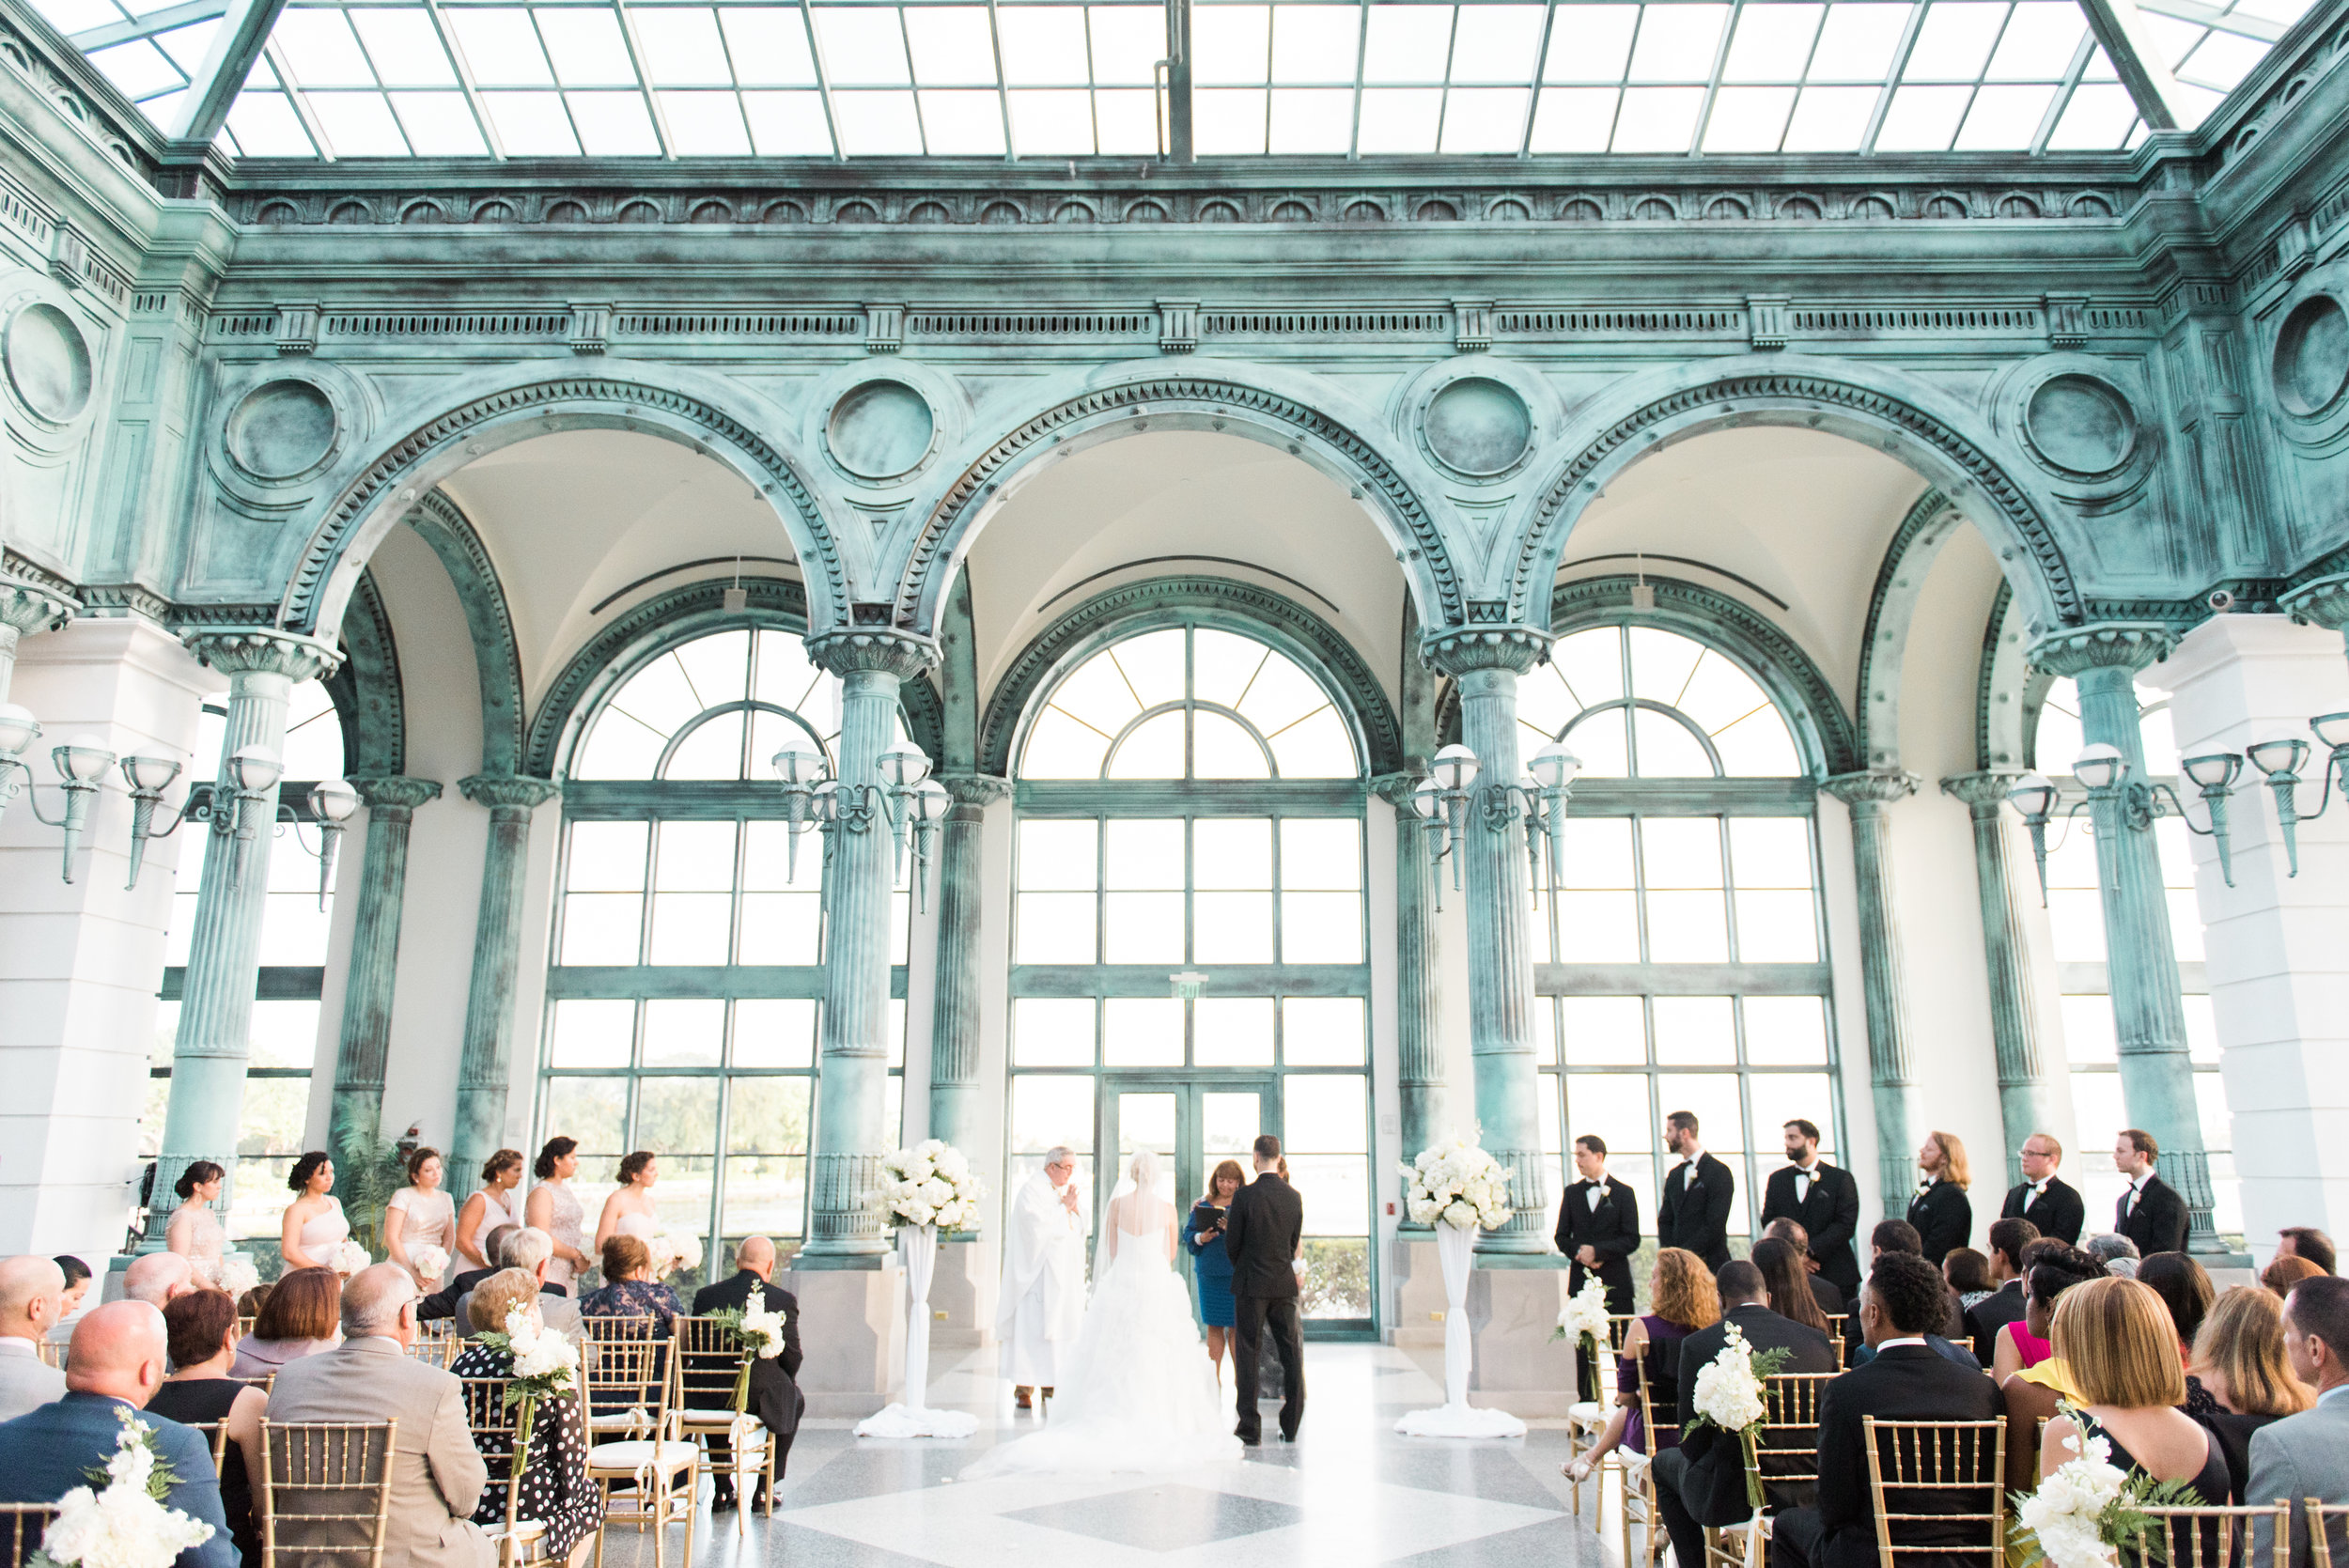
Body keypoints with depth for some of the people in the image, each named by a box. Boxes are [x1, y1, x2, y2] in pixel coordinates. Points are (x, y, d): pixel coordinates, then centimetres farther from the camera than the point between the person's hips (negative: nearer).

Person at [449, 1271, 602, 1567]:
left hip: (467, 1507, 4)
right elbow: (571, 1444, -11)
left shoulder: (461, 1364, -5)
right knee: (590, 1497, 28)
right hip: (531, 1503, -4)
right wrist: (571, 1495, 6)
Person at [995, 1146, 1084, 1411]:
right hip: (1038, 1273, -7)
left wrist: (1074, 1208, -2)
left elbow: (1079, 1229, 15)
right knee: (1031, 1328, -9)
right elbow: (1039, 1225, -17)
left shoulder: (1064, 1191, 16)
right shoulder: (1031, 1190, -7)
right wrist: (1064, 1207, -12)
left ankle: (1051, 1384, 10)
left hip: (1063, 1275, 8)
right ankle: (1023, 1388, -7)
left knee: (1059, 1327, 5)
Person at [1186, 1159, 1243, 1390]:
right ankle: (1215, 1377, 17)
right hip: (1209, 1273, 3)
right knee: (1213, 1326, 9)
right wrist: (1200, 1238, -10)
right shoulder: (1202, 1205, 10)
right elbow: (1188, 1232, 9)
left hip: (1236, 1273, -3)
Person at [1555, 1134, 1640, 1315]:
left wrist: (1597, 1251, -13)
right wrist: (1579, 1252, -8)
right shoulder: (1571, 1192, 13)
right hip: (1580, 1280, 2)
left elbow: (1632, 1240, -2)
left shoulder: (1624, 1193, 3)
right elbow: (1561, 1237, 13)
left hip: (1615, 1282, -2)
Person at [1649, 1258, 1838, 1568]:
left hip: (1733, 1495, -4)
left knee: (1664, 1462, 26)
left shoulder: (1698, 1344, -12)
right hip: (1806, 1493, 4)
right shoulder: (1818, 1340, -2)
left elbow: (1693, 1443, -8)